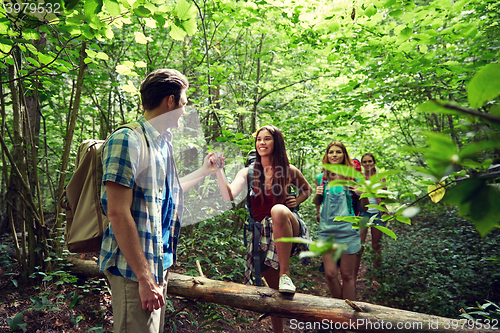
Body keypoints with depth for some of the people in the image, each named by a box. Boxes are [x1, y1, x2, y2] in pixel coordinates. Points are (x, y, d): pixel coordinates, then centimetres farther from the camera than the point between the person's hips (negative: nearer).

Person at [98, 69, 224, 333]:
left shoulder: (163, 144, 11)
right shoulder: (127, 140, -16)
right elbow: (118, 212, -21)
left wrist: (204, 171, 31)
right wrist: (144, 277, -21)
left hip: (159, 264, 9)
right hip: (134, 270, -9)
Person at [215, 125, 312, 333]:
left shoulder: (289, 171, 0)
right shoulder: (248, 173, 0)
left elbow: (307, 189, 20)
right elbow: (229, 195, -18)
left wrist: (296, 202, 1)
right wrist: (219, 170, -28)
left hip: (289, 230, -2)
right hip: (264, 234, 2)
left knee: (278, 210, -37)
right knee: (275, 290, 8)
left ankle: (285, 274, -30)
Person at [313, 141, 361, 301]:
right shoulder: (321, 178, 5)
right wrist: (317, 195, -3)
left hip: (348, 229, -2)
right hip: (326, 229, 2)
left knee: (347, 275, 6)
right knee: (330, 273, 2)